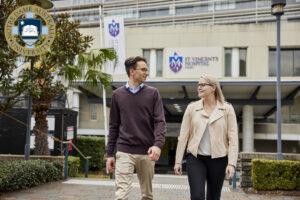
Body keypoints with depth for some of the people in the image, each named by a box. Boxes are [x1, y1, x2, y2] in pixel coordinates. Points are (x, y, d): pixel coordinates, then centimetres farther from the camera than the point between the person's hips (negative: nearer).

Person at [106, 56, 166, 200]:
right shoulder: (117, 94, 7)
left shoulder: (153, 93, 4)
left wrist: (158, 144, -21)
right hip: (124, 152, 0)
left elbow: (160, 121, -4)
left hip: (147, 153, 1)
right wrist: (110, 154, 7)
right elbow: (114, 126, 10)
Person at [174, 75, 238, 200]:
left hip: (218, 160, 0)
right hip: (195, 158, 0)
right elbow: (183, 136, 4)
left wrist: (231, 163, -11)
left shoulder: (227, 109, 0)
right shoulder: (192, 108, 4)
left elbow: (233, 138, -3)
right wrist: (178, 161, 1)